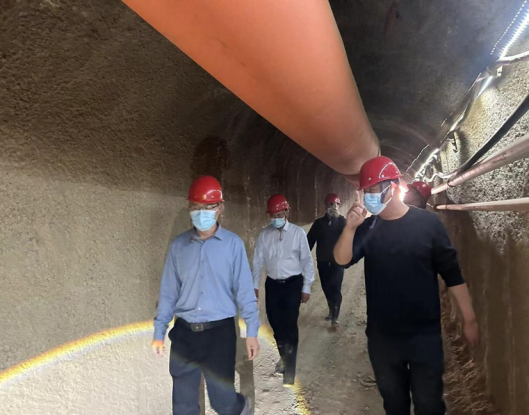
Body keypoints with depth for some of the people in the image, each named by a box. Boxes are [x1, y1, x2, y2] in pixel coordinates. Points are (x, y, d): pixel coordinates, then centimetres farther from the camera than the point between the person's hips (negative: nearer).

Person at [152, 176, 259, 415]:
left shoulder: (233, 244, -7)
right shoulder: (178, 245, 2)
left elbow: (244, 289, -6)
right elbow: (168, 291, 6)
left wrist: (251, 332, -8)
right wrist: (159, 332, 7)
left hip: (219, 332, -3)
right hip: (184, 333, 3)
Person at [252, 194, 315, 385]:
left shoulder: (298, 233, -7)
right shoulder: (264, 234, 0)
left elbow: (307, 261, -5)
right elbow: (258, 260, 3)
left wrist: (306, 287, -5)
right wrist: (255, 285, 2)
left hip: (293, 283, -3)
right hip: (272, 284, 3)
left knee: (290, 324, -2)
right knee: (276, 323, 14)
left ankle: (290, 368, 13)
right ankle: (284, 357, 39)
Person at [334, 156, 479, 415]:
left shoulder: (427, 222, -9)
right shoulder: (367, 227, -1)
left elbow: (452, 273, -5)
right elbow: (342, 260, -13)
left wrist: (469, 319, -4)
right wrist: (350, 227, -29)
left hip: (424, 335, -2)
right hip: (381, 336, 3)